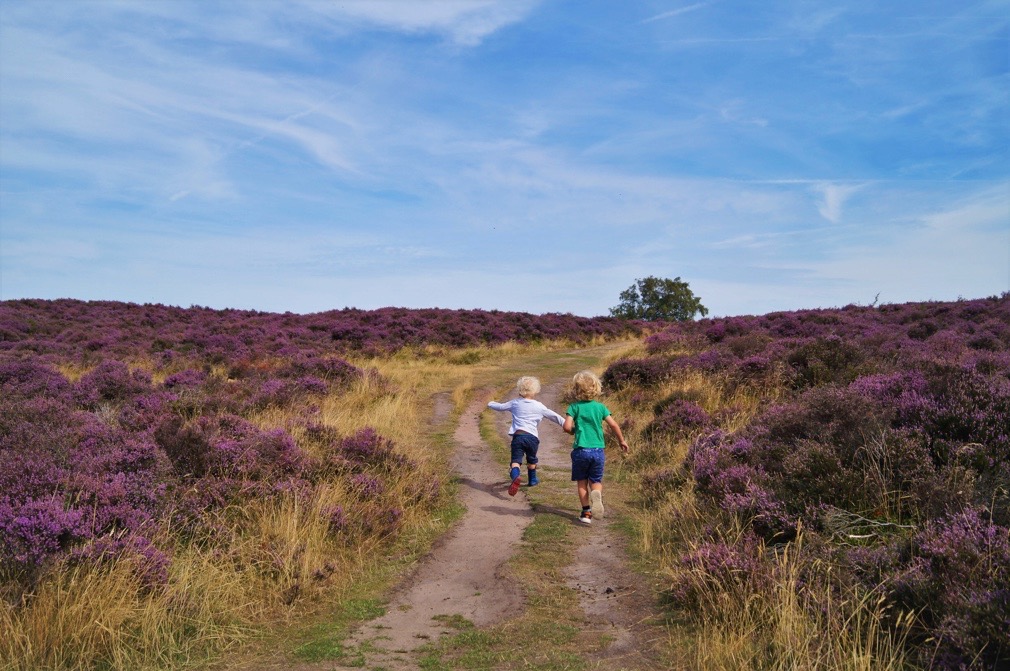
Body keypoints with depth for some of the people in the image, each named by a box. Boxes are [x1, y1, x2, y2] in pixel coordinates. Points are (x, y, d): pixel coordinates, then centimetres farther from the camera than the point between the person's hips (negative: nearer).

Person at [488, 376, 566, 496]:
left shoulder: (515, 403, 9)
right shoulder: (539, 406, 7)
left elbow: (501, 407, 22)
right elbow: (554, 416, 12)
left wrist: (491, 404, 43)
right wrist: (565, 424, 23)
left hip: (518, 436, -1)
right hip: (532, 437, 1)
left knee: (516, 460, -9)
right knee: (531, 459, 25)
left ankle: (515, 476, -39)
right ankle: (532, 479, 42)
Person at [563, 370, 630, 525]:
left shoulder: (574, 407, -5)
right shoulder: (600, 407, 2)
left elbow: (567, 427, -14)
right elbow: (614, 425, 1)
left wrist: (574, 431, 9)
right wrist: (622, 441, 15)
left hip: (580, 450, -2)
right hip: (598, 450, 2)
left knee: (582, 482, 13)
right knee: (596, 481, 13)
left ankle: (586, 512, 10)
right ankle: (597, 494, -21)